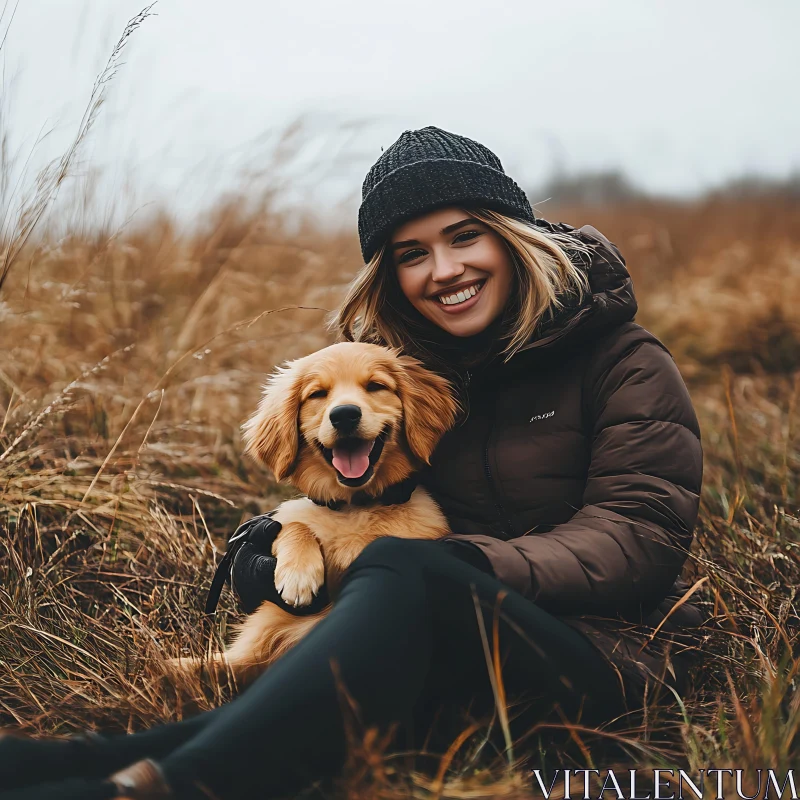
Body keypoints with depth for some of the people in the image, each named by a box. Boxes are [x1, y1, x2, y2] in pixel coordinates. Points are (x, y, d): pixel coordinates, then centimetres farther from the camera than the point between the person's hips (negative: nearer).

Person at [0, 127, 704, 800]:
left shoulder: (628, 366, -1)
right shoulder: (404, 365, 13)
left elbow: (638, 540, -10)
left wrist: (476, 569, -24)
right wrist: (270, 536, -7)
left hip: (605, 649, -4)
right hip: (453, 650, 5)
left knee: (401, 570, -35)